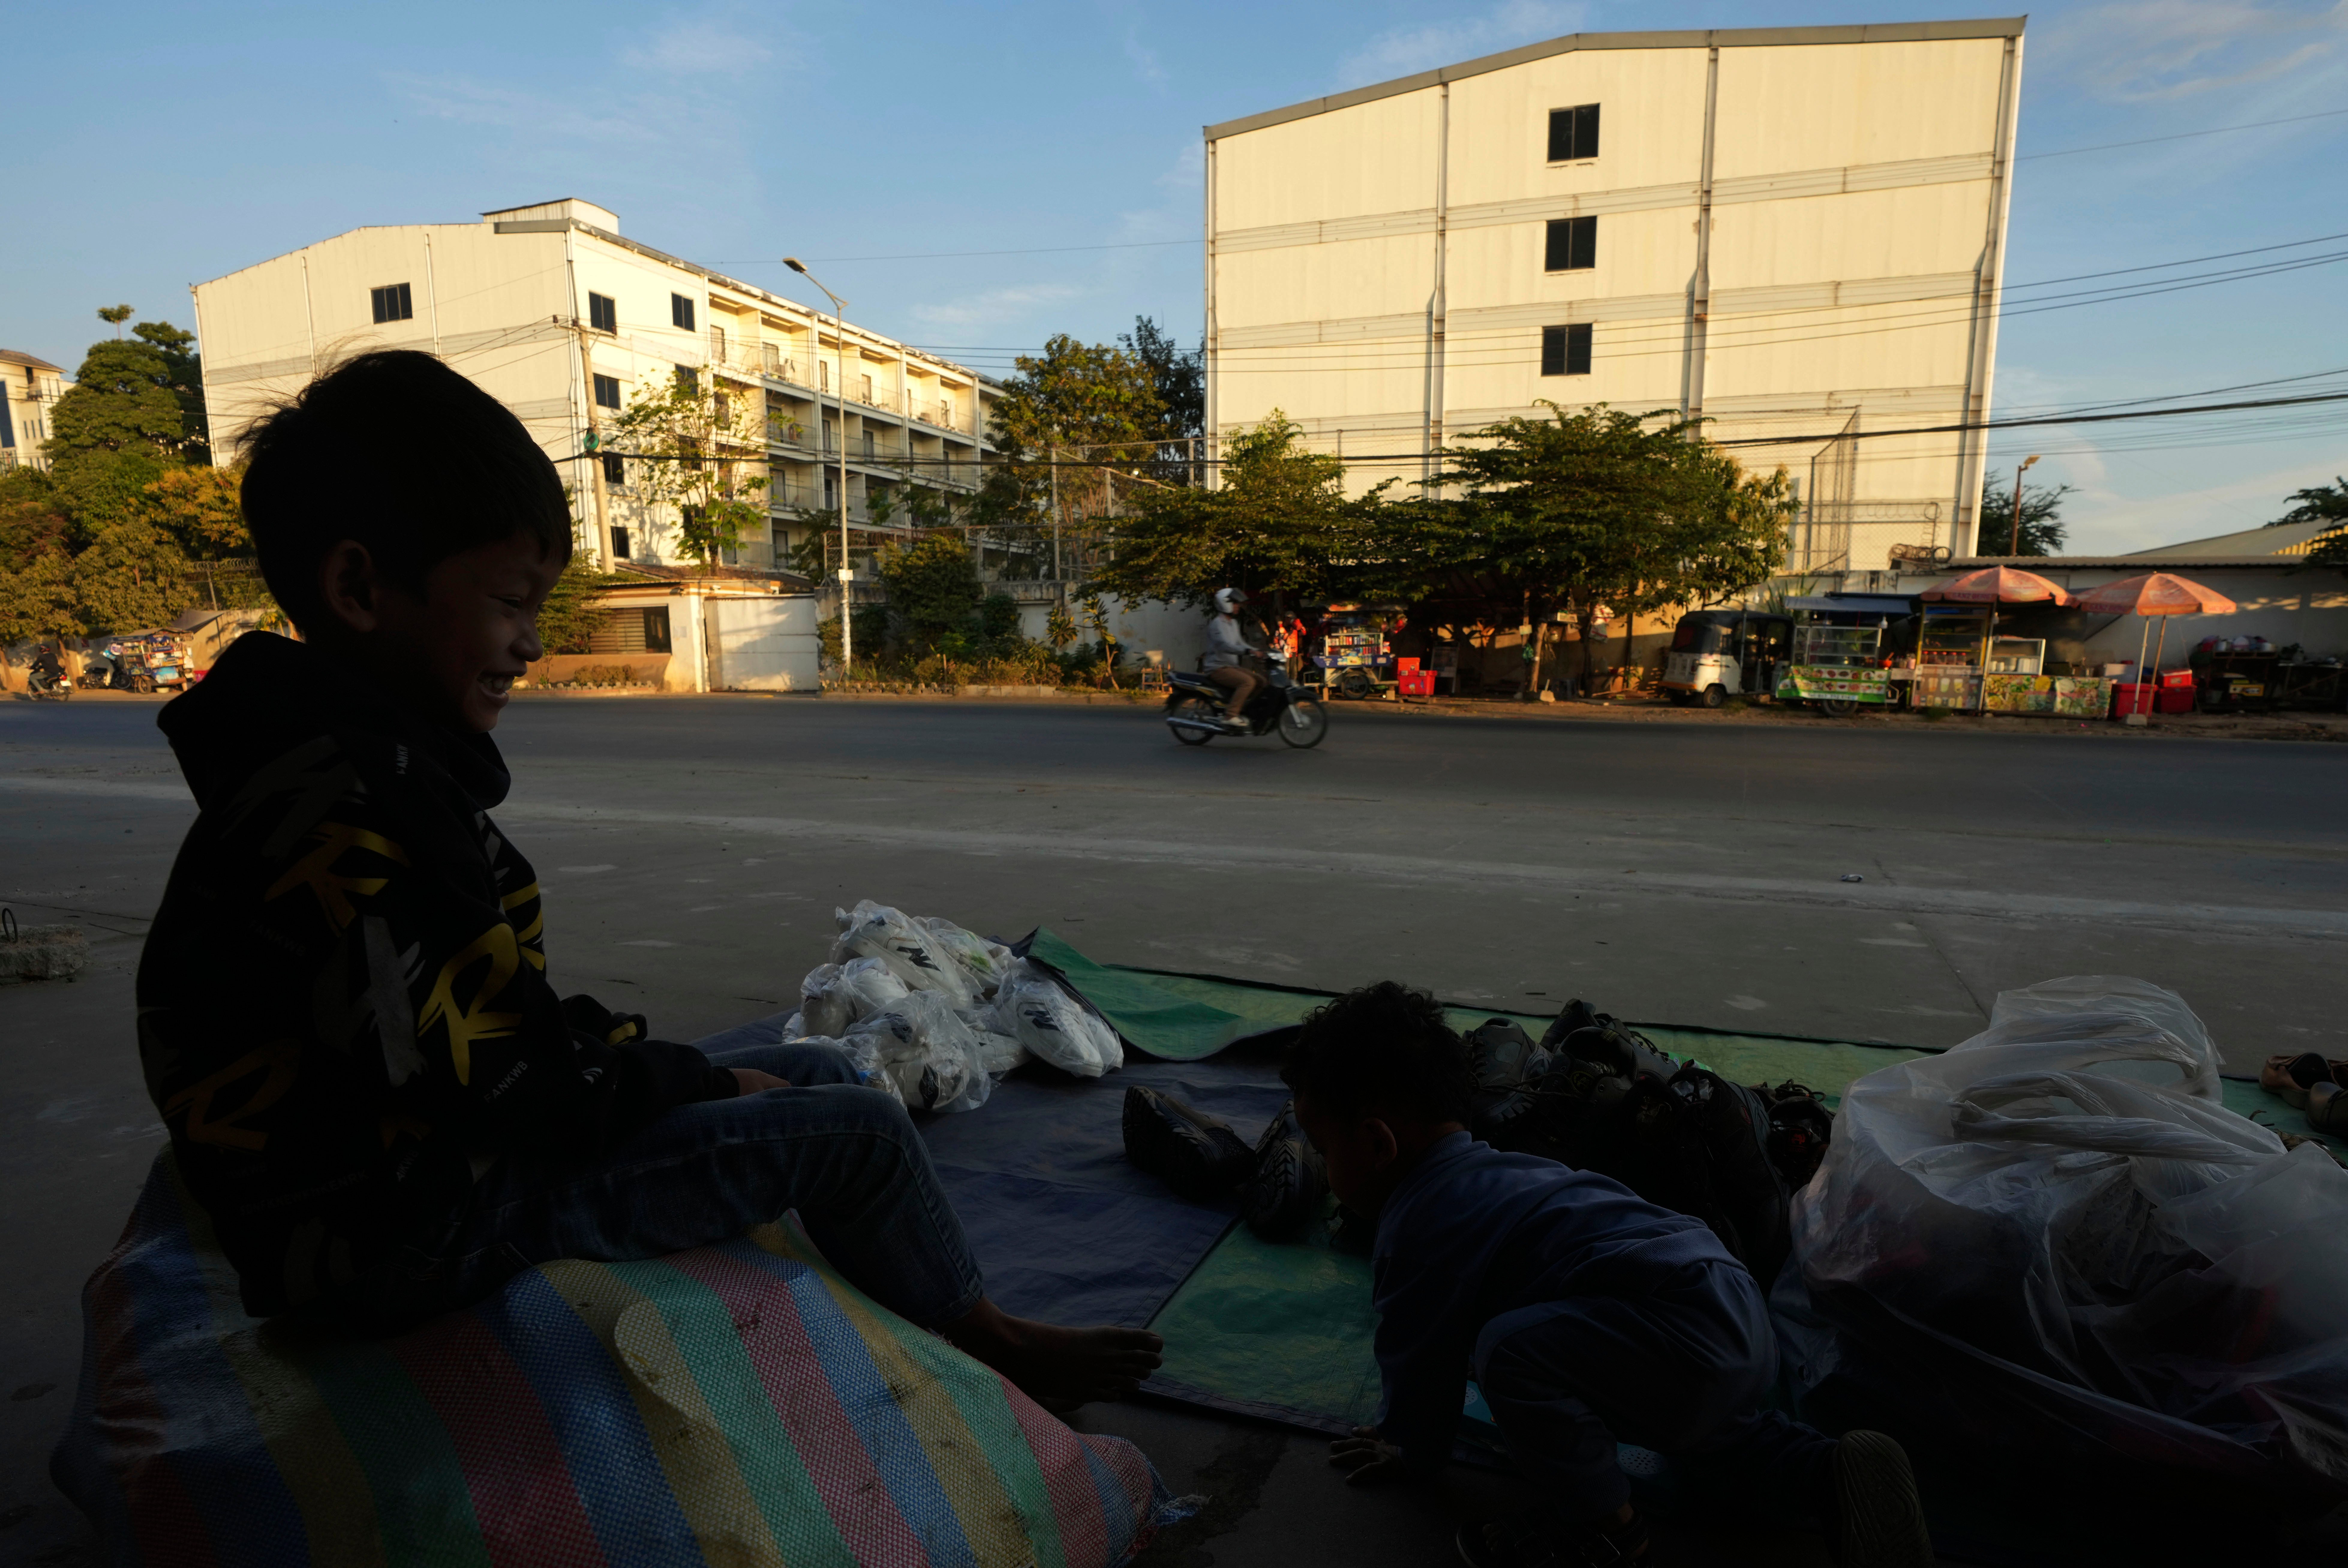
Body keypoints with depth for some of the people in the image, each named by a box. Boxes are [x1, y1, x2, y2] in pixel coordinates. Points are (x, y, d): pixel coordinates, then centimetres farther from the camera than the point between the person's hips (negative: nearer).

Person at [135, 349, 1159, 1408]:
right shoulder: (349, 813, -27)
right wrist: (685, 1077, -11)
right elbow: (491, 1086, -26)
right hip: (406, 1231, -10)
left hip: (435, 1154, 10)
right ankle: (991, 1352, 16)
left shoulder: (372, 763, 6)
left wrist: (611, 1045, 1)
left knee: (815, 1072, 12)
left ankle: (953, 1325, 24)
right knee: (856, 1132, -11)